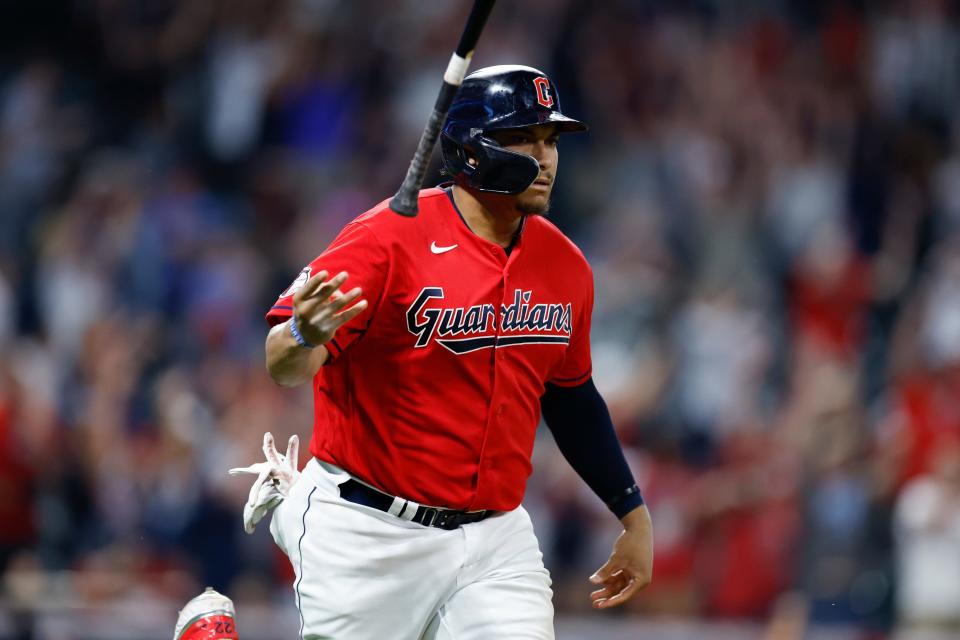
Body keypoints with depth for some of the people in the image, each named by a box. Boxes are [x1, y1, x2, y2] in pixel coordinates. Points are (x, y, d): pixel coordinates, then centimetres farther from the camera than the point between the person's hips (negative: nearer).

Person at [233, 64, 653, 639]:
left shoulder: (565, 266, 4)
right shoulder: (390, 237, -15)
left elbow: (570, 393, 20)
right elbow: (285, 369, -21)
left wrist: (633, 514, 19)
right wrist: (304, 336, -45)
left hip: (497, 533, 5)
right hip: (366, 536, -5)